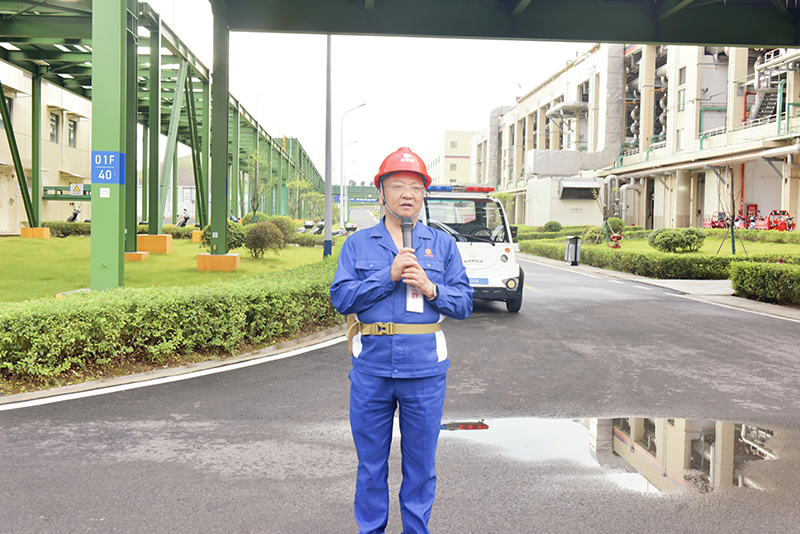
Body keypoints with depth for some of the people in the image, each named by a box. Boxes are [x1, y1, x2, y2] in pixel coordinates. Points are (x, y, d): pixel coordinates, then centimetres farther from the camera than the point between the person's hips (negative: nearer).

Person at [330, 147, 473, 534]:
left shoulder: (443, 245, 9)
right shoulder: (357, 244, 8)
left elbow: (464, 303, 6)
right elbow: (341, 298, -4)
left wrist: (430, 288, -12)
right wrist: (388, 276, -13)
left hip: (425, 369, 0)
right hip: (371, 367, 0)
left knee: (421, 464, 9)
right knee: (371, 462, 10)